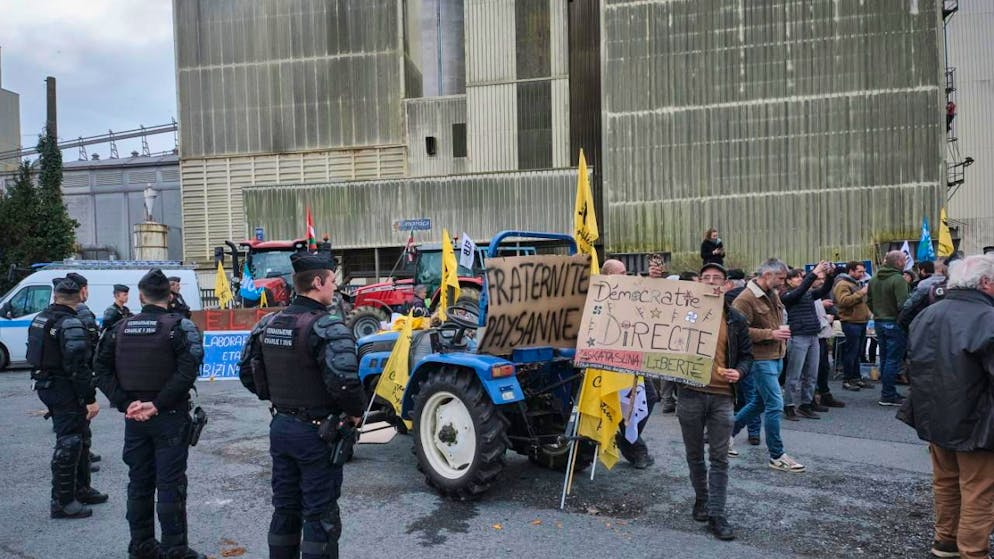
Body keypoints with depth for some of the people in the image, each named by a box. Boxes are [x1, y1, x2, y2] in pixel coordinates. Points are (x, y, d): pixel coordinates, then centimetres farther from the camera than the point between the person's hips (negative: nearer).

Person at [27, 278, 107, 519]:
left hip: (45, 386, 10)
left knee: (78, 437, 20)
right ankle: (62, 502, 4)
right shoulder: (70, 323, -19)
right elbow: (78, 366, -24)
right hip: (66, 390, -10)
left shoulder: (40, 318, 11)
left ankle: (81, 490, 31)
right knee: (68, 443, -2)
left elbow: (34, 355, 18)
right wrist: (90, 399, -22)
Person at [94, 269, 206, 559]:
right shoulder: (179, 326, -9)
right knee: (170, 485, 1)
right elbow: (187, 371, -21)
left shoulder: (121, 328, 6)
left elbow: (102, 370, 2)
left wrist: (125, 402, -5)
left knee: (139, 483, 15)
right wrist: (158, 404, -17)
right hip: (169, 416, -4)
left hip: (134, 416, 5)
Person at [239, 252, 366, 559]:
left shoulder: (267, 324, 4)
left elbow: (247, 372, 10)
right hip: (317, 431, -7)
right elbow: (343, 382, -30)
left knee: (285, 509, 19)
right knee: (320, 516, 5)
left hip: (281, 427, 7)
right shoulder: (327, 328, -20)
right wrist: (355, 412, -12)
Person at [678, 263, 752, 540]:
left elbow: (746, 354, 10)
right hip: (691, 394, 0)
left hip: (722, 396, 0)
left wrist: (739, 372, -9)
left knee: (719, 458, 1)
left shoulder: (736, 320, 7)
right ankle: (701, 499, 32)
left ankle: (717, 514, 6)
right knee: (695, 454, 13)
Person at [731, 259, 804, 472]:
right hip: (761, 358, -9)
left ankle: (728, 431, 33)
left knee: (760, 402, 18)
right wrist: (771, 334, -23)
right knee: (775, 405, -7)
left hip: (776, 357, 10)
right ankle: (777, 456, 4)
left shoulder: (773, 294, 12)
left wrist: (782, 331, 8)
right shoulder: (745, 299, -17)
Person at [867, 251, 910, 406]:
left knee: (885, 359, 14)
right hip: (894, 324, -8)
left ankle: (888, 393, 22)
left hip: (879, 323, 8)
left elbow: (869, 301, 15)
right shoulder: (898, 280, -17)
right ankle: (887, 395, 0)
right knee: (893, 360, -3)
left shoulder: (874, 279, 9)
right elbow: (903, 304, -23)